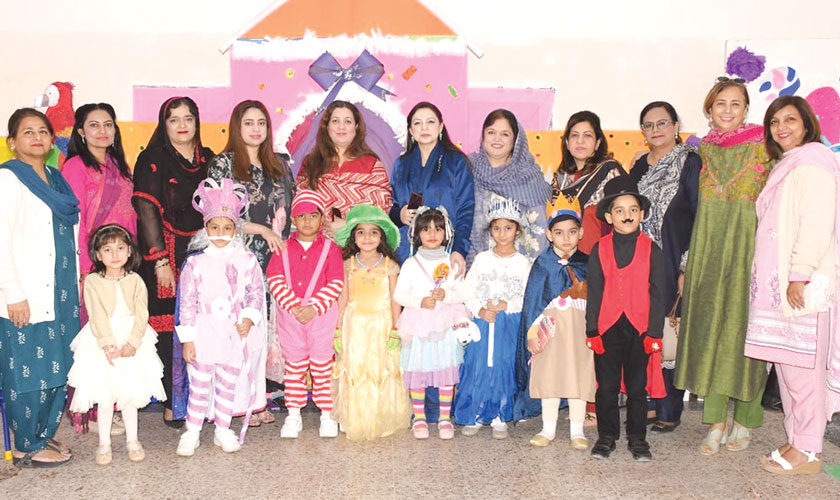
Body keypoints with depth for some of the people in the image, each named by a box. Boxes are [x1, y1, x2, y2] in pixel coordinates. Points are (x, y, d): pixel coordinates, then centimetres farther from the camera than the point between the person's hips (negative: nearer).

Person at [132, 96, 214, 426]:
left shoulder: (208, 160, 13)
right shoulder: (152, 161, -1)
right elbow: (148, 212, -7)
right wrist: (161, 262, -12)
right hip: (167, 257, -4)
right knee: (170, 330, -2)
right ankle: (172, 403, 8)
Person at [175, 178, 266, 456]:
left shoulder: (247, 260, -1)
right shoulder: (195, 262, -5)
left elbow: (257, 291, 3)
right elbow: (187, 302, -5)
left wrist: (249, 318, -12)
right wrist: (187, 338, -6)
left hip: (236, 334, 2)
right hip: (204, 334, -1)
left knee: (228, 385, 13)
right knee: (199, 385, 6)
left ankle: (223, 430, 28)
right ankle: (192, 432, 21)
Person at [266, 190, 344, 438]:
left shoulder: (331, 248, 0)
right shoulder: (284, 248, 5)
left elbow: (336, 283, -6)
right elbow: (274, 279, -3)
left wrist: (314, 307, -15)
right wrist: (293, 306, -14)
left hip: (322, 314, -2)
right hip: (289, 314, 2)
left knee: (322, 364, 5)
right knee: (294, 364, 10)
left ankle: (327, 414, 16)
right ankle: (293, 415, 19)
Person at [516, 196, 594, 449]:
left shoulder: (586, 263, 5)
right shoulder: (543, 263, 0)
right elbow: (533, 298, -1)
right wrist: (533, 332, -6)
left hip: (580, 328, 1)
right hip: (551, 328, -1)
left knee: (579, 376, 4)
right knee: (549, 377, 6)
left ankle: (577, 430, 17)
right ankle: (548, 429, 20)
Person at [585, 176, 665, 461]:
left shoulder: (651, 250, 1)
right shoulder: (600, 249, 2)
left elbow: (656, 294, 1)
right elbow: (593, 292, 3)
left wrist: (655, 332, -4)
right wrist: (592, 330, -1)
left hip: (640, 329, 0)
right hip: (607, 327, 1)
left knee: (637, 387, 10)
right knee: (607, 386, 8)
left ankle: (637, 438, 23)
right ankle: (607, 436, 22)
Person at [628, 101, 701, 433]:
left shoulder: (690, 163, -3)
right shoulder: (640, 166, 15)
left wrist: (687, 268, -14)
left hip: (672, 266, -5)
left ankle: (670, 411, 10)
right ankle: (649, 403, 19)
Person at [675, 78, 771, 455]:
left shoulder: (763, 147, 1)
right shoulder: (703, 149, 11)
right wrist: (686, 264, 9)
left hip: (747, 247, -3)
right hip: (707, 250, 3)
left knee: (742, 329, 1)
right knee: (709, 329, 4)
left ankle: (744, 421, 18)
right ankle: (716, 423, 14)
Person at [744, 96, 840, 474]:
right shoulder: (784, 165, 20)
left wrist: (799, 276, -20)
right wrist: (778, 280, 15)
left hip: (802, 285, -9)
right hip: (776, 283, 9)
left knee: (802, 365, -3)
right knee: (786, 364, 12)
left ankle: (808, 451, 6)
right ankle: (796, 440, 21)